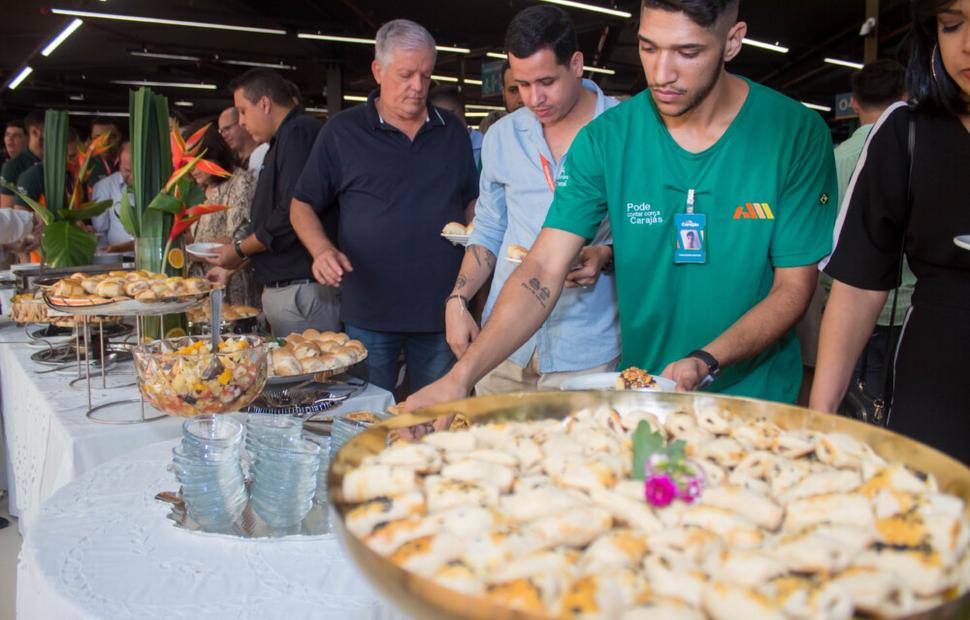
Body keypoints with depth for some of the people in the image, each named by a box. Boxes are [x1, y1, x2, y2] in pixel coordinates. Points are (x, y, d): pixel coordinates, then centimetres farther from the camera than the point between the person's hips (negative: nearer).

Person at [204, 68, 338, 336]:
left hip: (303, 291, -10)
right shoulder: (282, 141, 22)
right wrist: (231, 266, 23)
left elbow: (293, 216, -22)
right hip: (279, 289, 10)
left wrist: (239, 249, -8)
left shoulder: (299, 133, -12)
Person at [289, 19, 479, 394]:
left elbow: (472, 204, 17)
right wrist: (323, 250, -13)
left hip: (442, 309, 3)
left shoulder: (453, 132, 10)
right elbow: (302, 206, 6)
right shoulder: (341, 131, 1)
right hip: (370, 312, -2)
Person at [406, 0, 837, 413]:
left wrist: (705, 363, -26)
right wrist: (461, 376, -28)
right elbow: (544, 270, -16)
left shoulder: (797, 133, -13)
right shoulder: (605, 138, -11)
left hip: (756, 398, -1)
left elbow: (794, 286, -10)